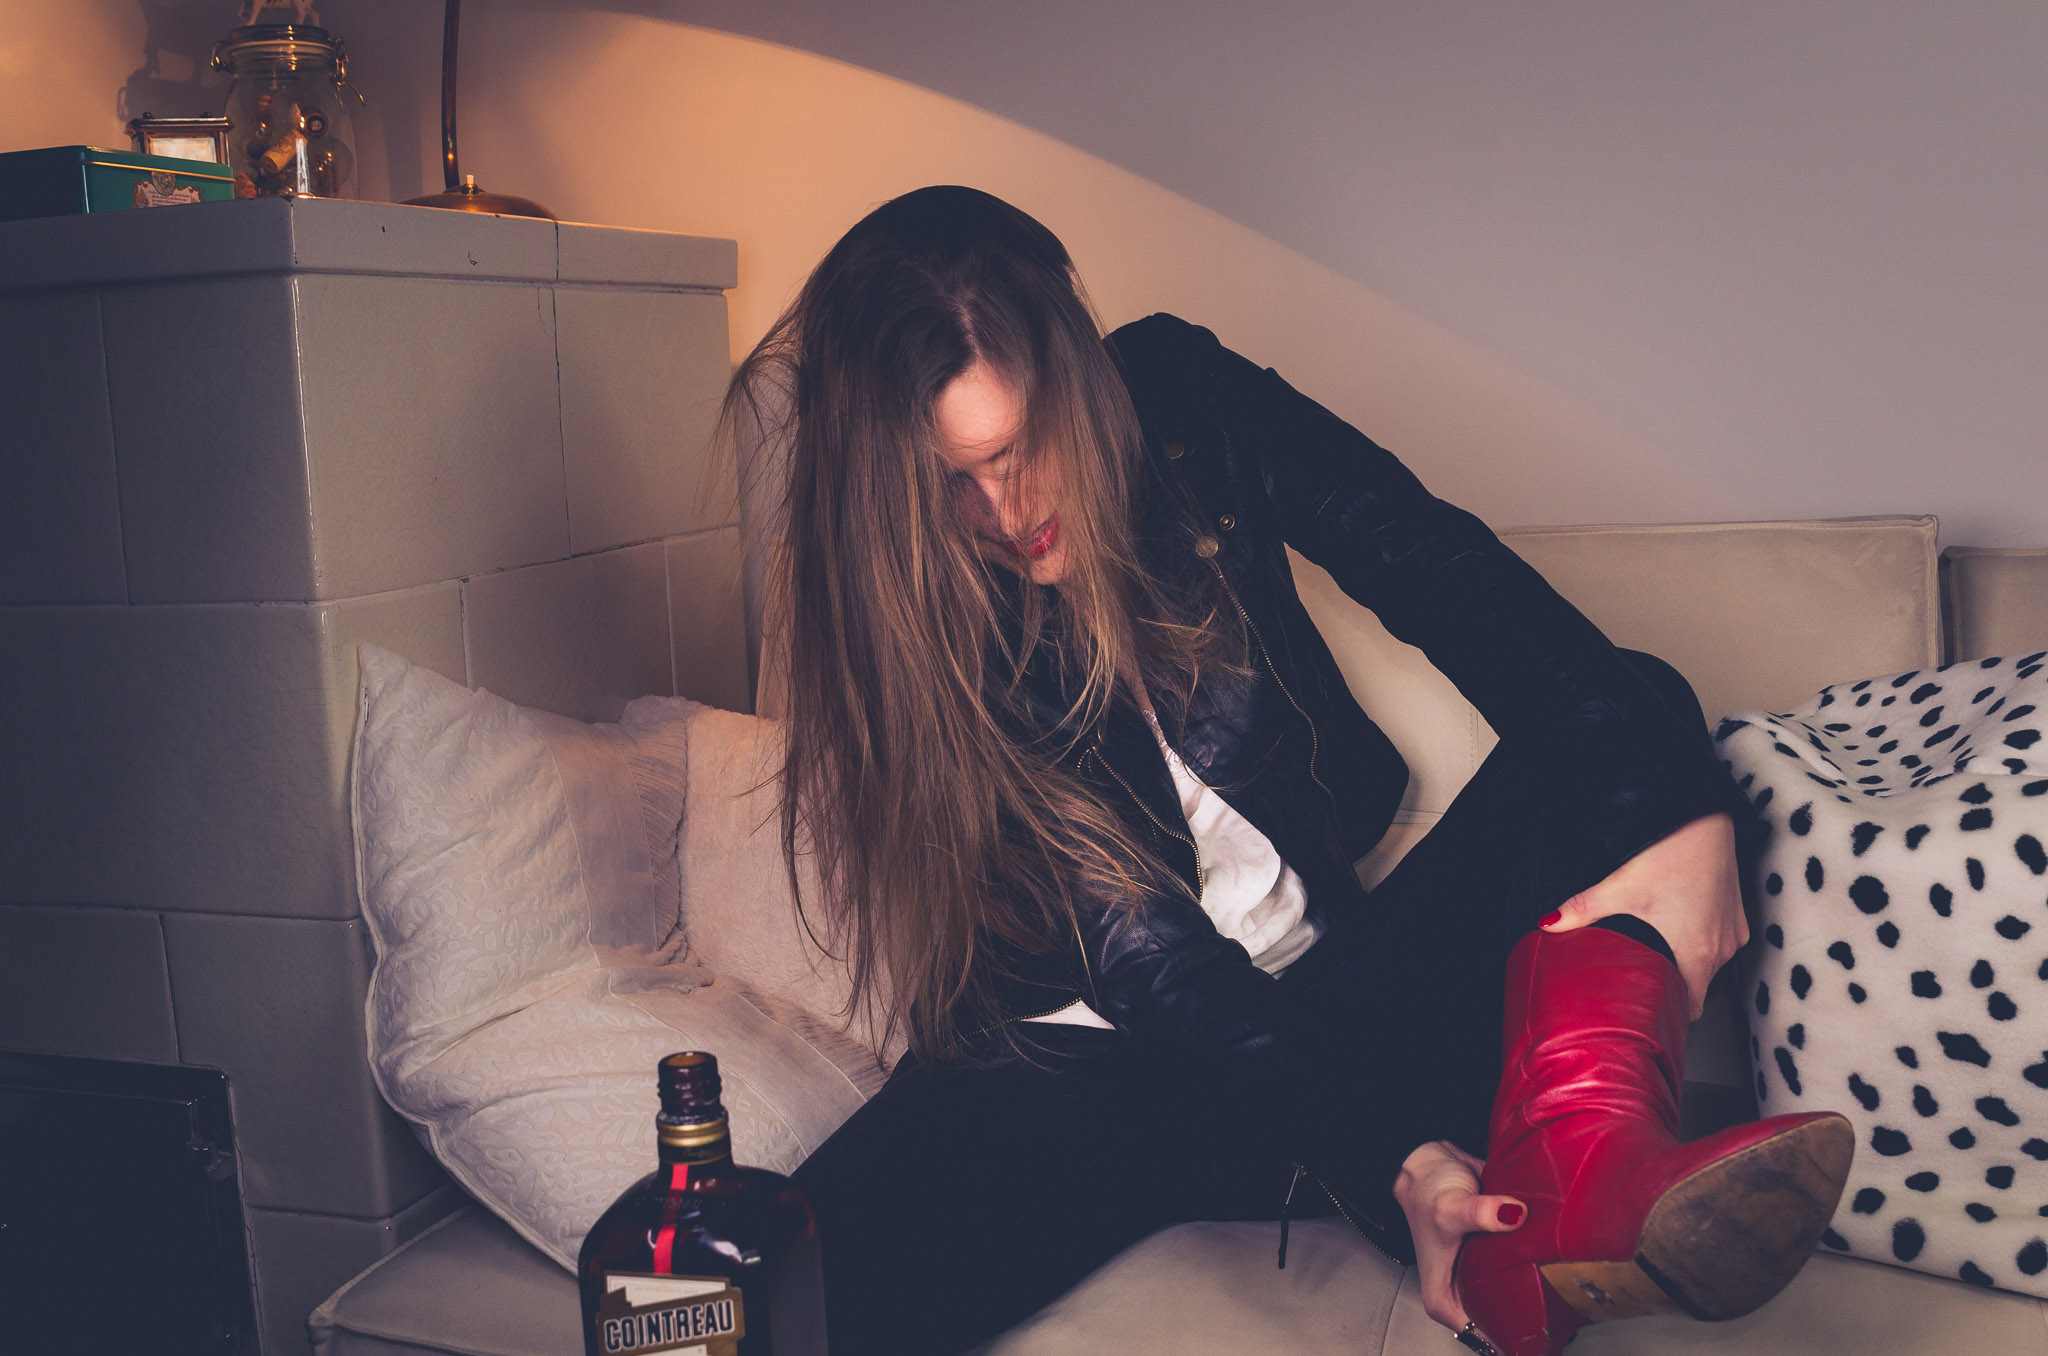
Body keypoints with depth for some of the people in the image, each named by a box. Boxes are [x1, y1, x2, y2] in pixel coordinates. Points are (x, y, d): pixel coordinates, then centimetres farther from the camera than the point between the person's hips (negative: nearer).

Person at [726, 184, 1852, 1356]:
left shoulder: (1180, 402, -8)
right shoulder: (899, 623, -16)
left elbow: (1437, 564, -16)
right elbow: (1137, 946, -21)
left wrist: (1677, 807, -31)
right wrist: (1392, 1156, -32)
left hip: (1337, 987, 3)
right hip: (1107, 1060, -2)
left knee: (1619, 729, -14)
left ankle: (1580, 1176, -40)